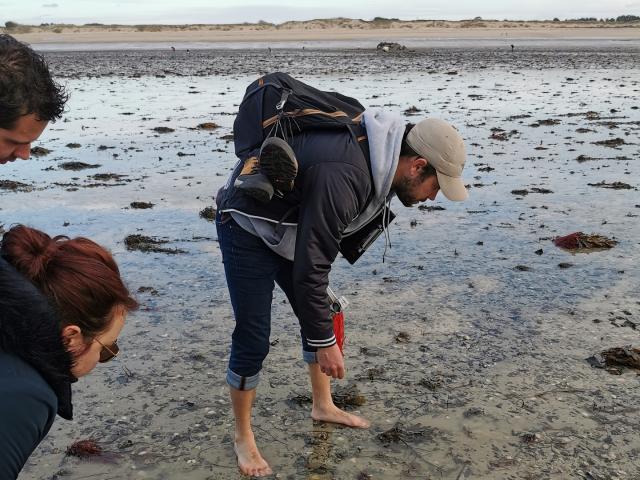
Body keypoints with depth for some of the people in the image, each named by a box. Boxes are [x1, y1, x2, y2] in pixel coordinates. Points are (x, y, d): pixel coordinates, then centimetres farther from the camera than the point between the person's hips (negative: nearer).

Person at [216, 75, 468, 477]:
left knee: (320, 317, 14)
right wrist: (325, 342, -23)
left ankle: (323, 405, 34)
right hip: (249, 228, -9)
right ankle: (243, 437, 14)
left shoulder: (380, 159, -7)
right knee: (253, 339, -6)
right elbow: (310, 269, -32)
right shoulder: (343, 175, -37)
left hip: (293, 229, 9)